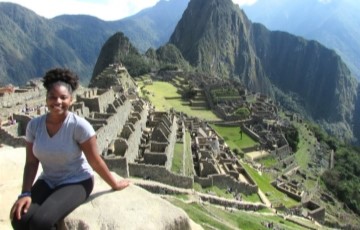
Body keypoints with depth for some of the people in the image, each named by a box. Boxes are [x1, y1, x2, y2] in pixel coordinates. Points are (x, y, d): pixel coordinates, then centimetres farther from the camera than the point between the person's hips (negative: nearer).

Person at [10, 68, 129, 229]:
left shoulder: (79, 125, -23)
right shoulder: (34, 125, -8)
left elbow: (95, 161, -14)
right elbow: (31, 163, -3)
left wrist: (114, 184, -6)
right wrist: (25, 193, -13)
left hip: (76, 182, -4)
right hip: (48, 182, 5)